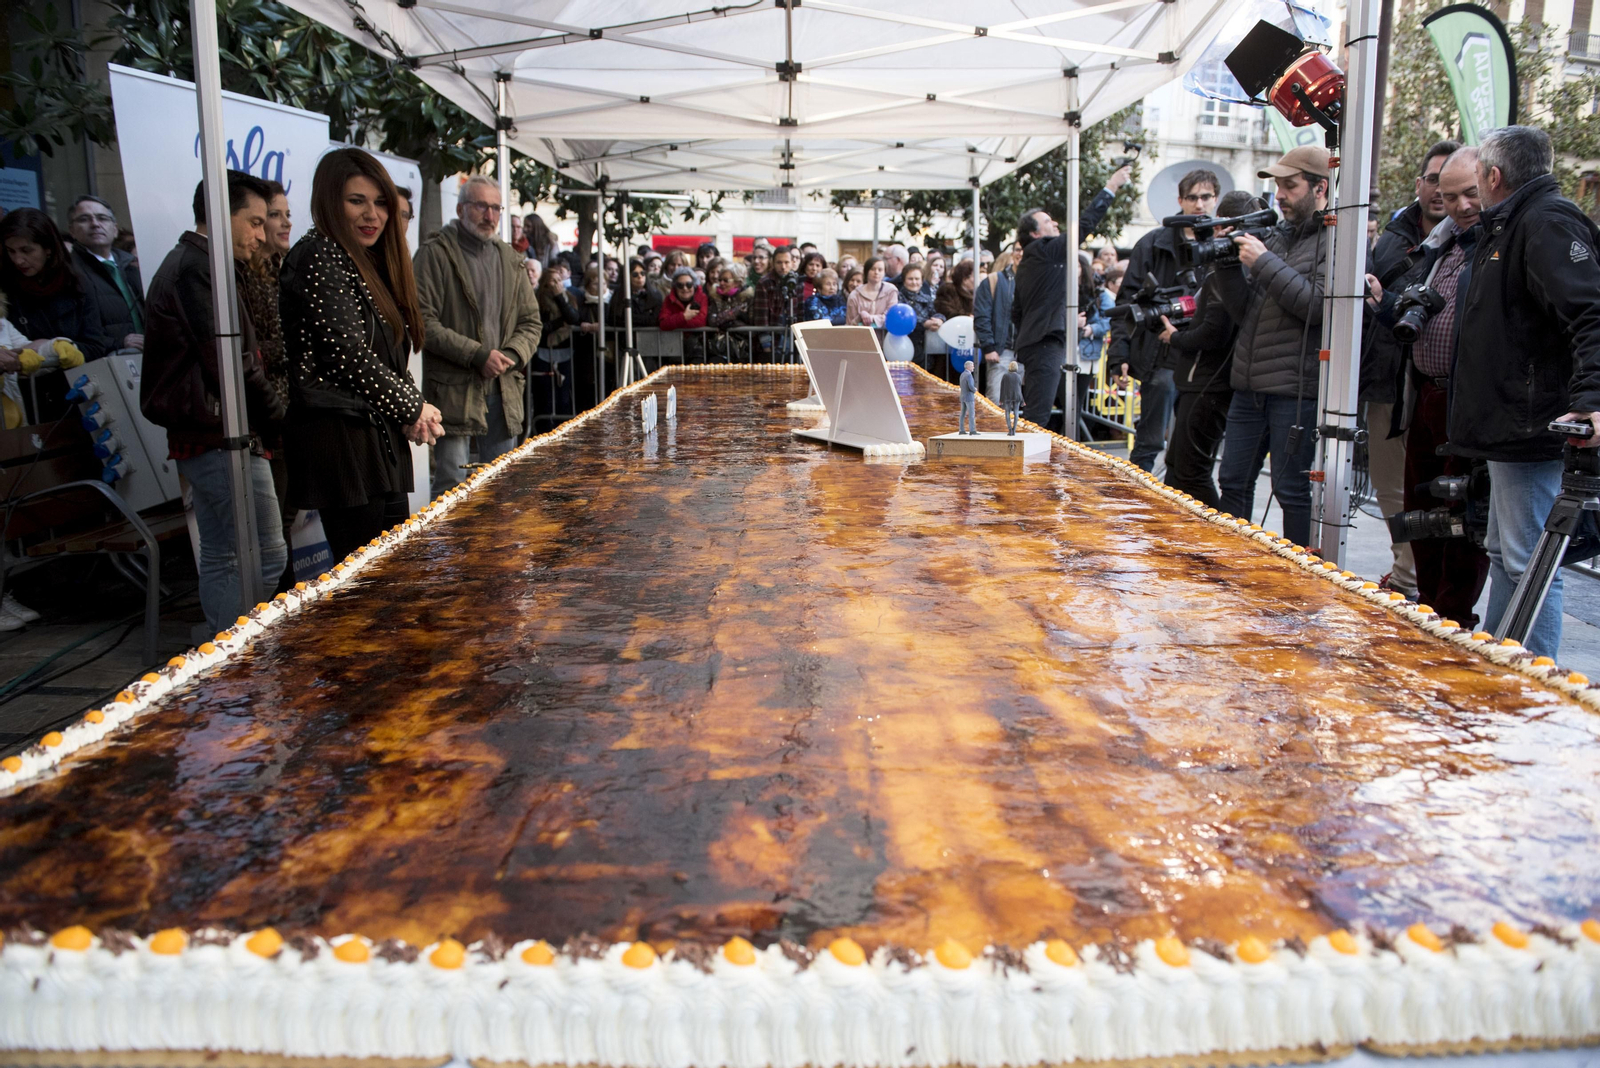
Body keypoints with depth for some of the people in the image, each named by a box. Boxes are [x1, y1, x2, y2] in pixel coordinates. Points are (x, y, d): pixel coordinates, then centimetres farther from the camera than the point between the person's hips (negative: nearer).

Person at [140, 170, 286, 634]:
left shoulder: (182, 264, 20)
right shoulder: (200, 269, -13)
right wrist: (277, 422, -7)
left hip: (196, 437, 11)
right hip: (223, 438, -11)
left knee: (219, 557, 13)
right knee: (266, 557, -9)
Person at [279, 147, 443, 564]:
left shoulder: (369, 263, 18)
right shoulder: (317, 257, -9)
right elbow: (349, 352, -17)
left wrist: (413, 411, -1)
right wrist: (412, 408, -6)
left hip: (380, 436, 9)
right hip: (339, 438, -9)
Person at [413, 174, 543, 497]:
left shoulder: (510, 258, 16)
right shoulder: (435, 254, -3)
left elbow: (530, 322, 17)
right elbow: (424, 323, -11)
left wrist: (511, 356, -3)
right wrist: (478, 355, -17)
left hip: (504, 390, 6)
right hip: (453, 389, -5)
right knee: (452, 489, -6)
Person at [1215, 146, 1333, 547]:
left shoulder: (1336, 242, -6)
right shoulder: (1277, 235, 18)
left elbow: (1317, 304, -19)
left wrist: (1263, 262, -15)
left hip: (1295, 389, -7)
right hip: (1250, 385, 8)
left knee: (1292, 489, -2)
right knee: (1233, 482, 11)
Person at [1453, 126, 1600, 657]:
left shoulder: (1549, 222, -13)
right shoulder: (1505, 227, 19)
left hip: (1532, 432, -11)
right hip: (1509, 430, 11)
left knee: (1529, 566, -7)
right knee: (1504, 556, 18)